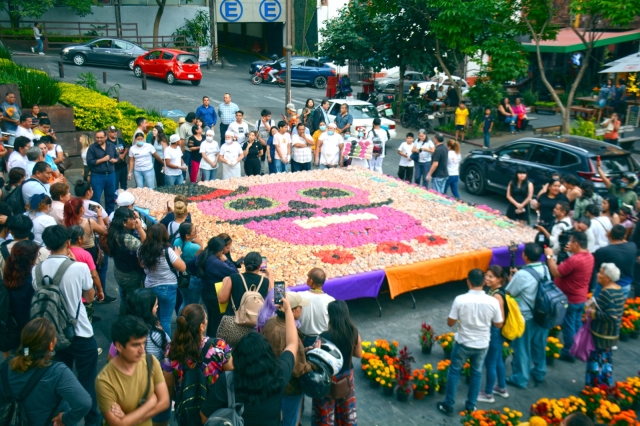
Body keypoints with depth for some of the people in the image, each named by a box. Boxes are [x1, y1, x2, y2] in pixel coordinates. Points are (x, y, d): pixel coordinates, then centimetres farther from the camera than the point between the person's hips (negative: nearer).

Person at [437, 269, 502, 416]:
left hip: (463, 343, -2)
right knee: (476, 373, 22)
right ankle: (470, 406, 33)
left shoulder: (460, 300, -21)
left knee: (454, 372, 17)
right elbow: (499, 325, -3)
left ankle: (448, 406, 25)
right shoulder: (493, 301, -16)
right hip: (482, 345, 2)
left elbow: (450, 323, -12)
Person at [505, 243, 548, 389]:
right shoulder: (545, 269, -6)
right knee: (539, 345, 22)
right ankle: (539, 372, 39)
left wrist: (511, 279, 3)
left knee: (522, 348, 10)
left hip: (525, 317, -6)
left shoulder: (522, 274, -26)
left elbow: (510, 293, -15)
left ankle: (520, 378, 22)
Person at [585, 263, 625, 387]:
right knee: (606, 358, 19)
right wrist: (595, 305, 7)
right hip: (611, 332, 9)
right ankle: (606, 386, 30)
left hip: (602, 333, -9)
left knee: (598, 359, 2)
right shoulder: (619, 290, 4)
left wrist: (593, 313, -17)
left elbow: (611, 316, -29)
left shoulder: (606, 293, -25)